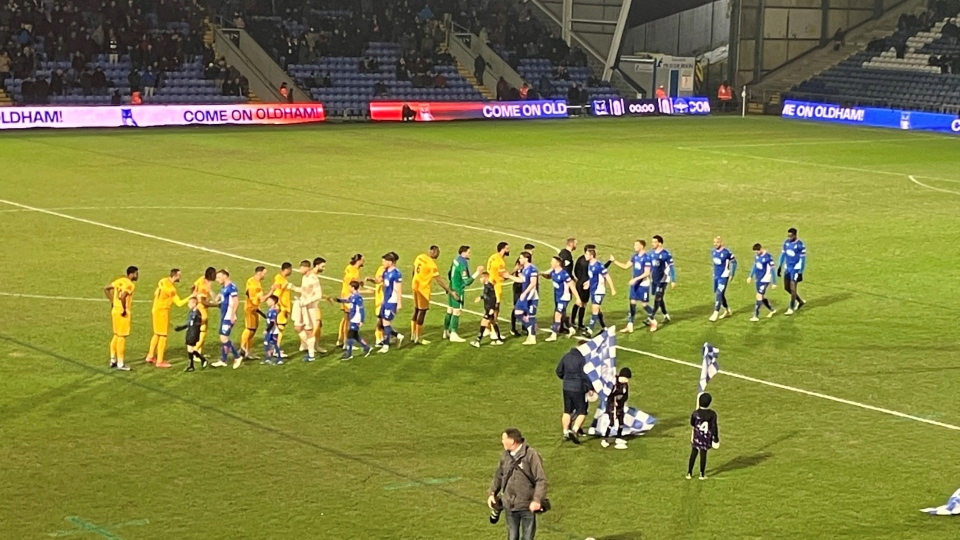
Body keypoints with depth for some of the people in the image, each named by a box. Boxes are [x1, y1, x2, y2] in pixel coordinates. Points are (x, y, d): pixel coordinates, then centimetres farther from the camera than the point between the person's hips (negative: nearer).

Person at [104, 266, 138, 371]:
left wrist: (112, 302, 14)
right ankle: (120, 364, 5)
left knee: (116, 335, 19)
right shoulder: (130, 284, -17)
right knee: (122, 337, -1)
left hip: (115, 310, 9)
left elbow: (106, 289, 14)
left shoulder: (120, 280, 8)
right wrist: (124, 310, -20)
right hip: (123, 313, -9)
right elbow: (122, 297, -33)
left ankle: (113, 360, 26)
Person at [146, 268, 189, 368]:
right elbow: (179, 303, -24)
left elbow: (156, 293, 12)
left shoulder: (163, 281, 1)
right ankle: (159, 361, 3)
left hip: (156, 310, 9)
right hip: (162, 312, -9)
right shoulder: (171, 289, -25)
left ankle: (150, 357, 28)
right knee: (163, 336, -1)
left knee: (157, 334, 20)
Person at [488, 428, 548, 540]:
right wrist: (492, 493, 6)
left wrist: (537, 500, -23)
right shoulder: (505, 455, 3)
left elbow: (541, 479, -16)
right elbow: (498, 476, 16)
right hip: (509, 505, 5)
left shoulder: (531, 455, -15)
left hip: (527, 506, -5)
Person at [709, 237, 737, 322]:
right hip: (716, 276, 8)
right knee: (718, 294, 14)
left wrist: (731, 274, -9)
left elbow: (733, 262, -9)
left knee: (719, 294, -11)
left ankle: (716, 314, -9)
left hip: (723, 276, -8)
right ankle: (727, 311, 31)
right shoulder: (714, 251, 3)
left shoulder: (726, 252, -18)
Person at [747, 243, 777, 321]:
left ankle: (756, 316, -6)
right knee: (762, 296, 16)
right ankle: (772, 310, 36)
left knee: (759, 296, -9)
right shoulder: (758, 255, 3)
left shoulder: (768, 257, -20)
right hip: (758, 279, 8)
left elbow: (772, 270, -15)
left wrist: (774, 283, -11)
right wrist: (750, 276, 20)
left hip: (765, 280, -8)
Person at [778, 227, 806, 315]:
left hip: (796, 268, -7)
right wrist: (779, 266, 13)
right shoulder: (786, 242, 3)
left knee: (792, 288, -6)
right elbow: (783, 254, 14)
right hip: (788, 267, 7)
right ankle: (800, 301, 32)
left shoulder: (800, 245, -17)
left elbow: (803, 259, -14)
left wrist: (800, 273, -16)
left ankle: (791, 309, 5)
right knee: (787, 287, 12)